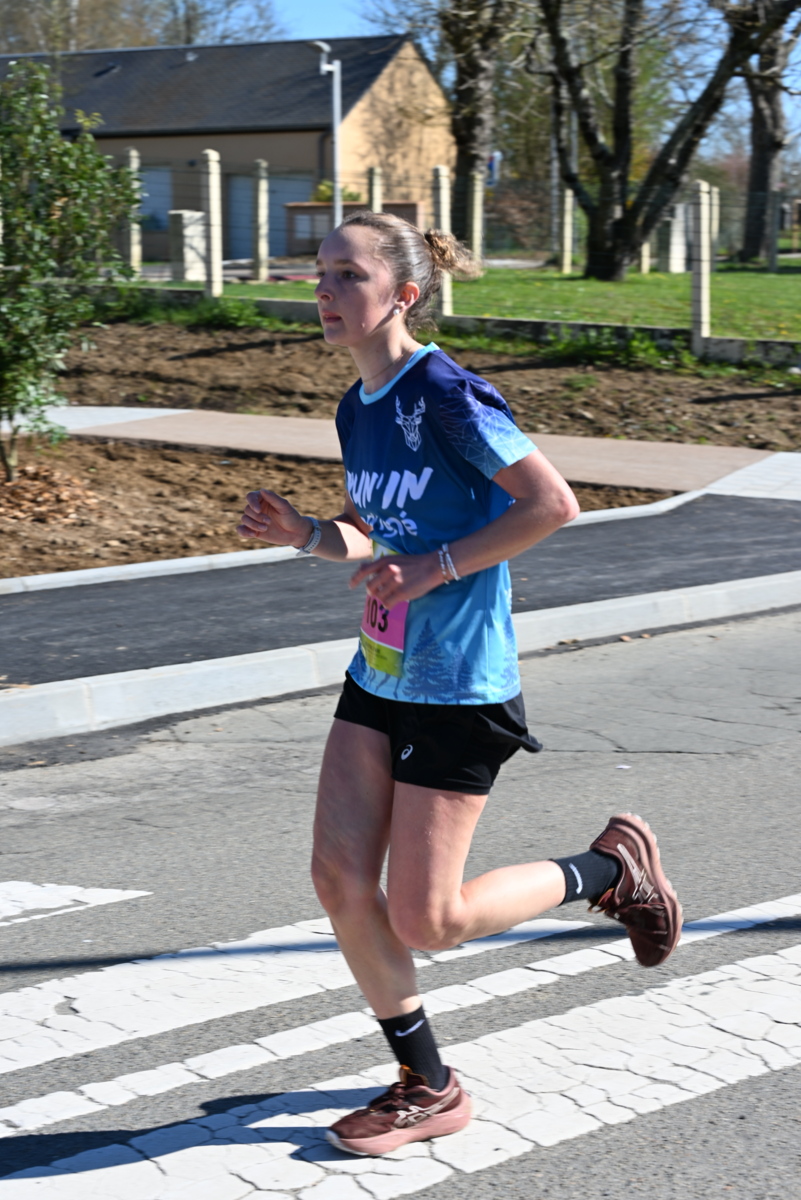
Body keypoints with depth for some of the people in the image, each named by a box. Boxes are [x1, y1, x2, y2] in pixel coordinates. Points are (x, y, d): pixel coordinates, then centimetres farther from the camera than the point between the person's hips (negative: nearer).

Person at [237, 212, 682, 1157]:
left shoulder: (445, 394, -17)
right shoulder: (356, 411, 9)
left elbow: (554, 503, -20)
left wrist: (433, 569, -21)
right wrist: (305, 534, 1)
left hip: (460, 688, -8)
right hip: (379, 677, 8)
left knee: (426, 919, -3)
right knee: (339, 878, 1)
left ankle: (611, 868, 21)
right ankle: (427, 1087, 17)